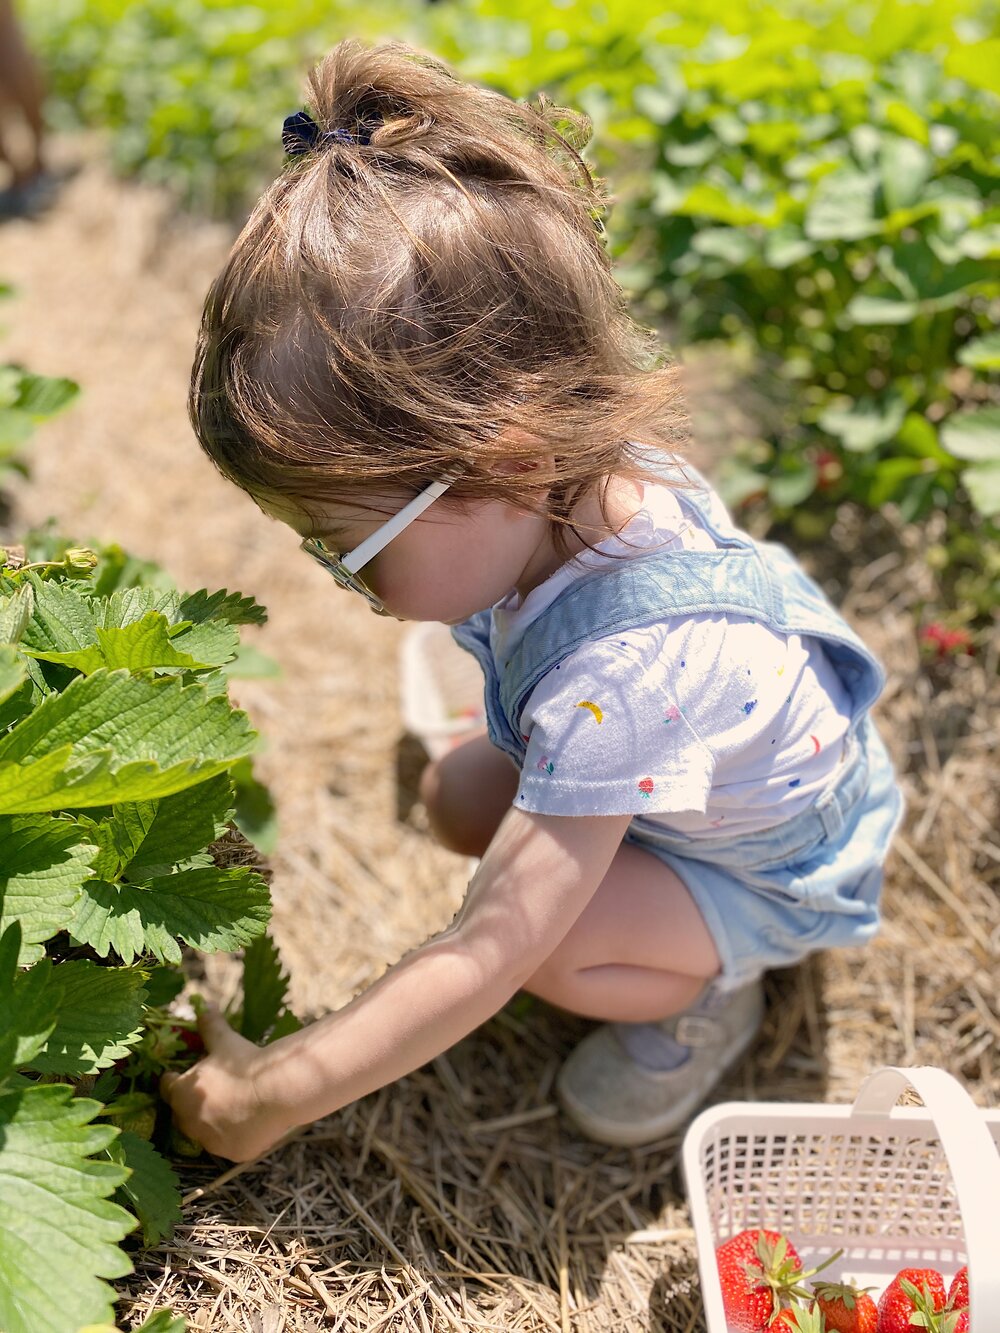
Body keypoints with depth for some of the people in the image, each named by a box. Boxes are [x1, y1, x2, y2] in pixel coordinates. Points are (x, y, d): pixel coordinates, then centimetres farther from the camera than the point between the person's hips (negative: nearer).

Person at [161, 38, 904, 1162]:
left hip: (781, 870, -7)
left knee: (539, 941, -26)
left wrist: (273, 1093, -29)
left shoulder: (624, 671, -46)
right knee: (457, 798, -2)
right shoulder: (589, 478, -23)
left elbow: (487, 958, -39)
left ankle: (710, 995, 5)